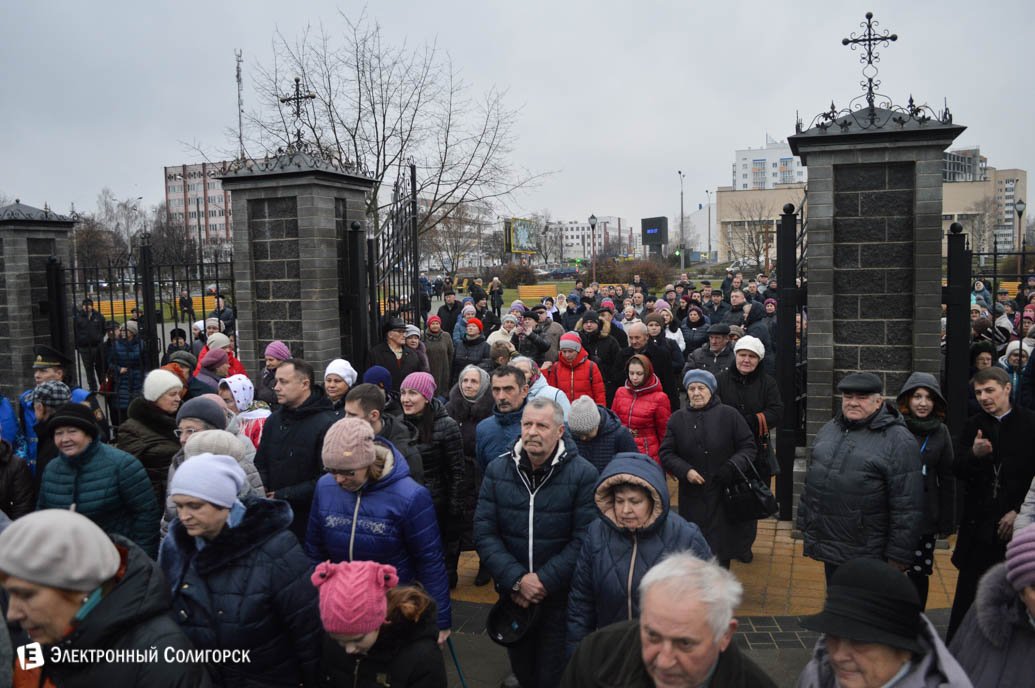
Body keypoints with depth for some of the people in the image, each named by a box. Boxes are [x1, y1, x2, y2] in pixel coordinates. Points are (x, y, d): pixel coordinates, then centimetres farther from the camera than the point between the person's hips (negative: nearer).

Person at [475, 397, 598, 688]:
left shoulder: (583, 474, -12)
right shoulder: (497, 470, -3)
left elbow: (584, 539, -15)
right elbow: (484, 533, -6)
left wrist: (545, 580, -19)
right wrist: (516, 580, -16)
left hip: (561, 596, -3)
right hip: (513, 597, 3)